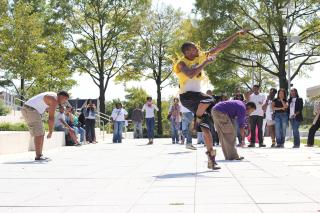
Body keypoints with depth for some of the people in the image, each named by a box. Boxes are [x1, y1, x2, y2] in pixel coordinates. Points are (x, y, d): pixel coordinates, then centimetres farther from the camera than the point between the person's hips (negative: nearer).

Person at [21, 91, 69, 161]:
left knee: (41, 134, 9)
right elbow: (51, 117, -16)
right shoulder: (54, 100, -14)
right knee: (39, 133, -13)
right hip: (30, 110, -11)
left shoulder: (53, 97, 18)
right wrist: (50, 132, -10)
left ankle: (40, 155, 9)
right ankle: (38, 156, -14)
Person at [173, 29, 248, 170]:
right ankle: (197, 119, -8)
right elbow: (190, 74, -32)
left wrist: (236, 35, 2)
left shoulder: (202, 57, 7)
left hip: (197, 95, 6)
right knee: (208, 100, -36)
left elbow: (220, 47, 6)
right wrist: (205, 63, -25)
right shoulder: (182, 63, -11)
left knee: (206, 126, 0)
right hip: (186, 96, -6)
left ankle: (211, 158, 4)